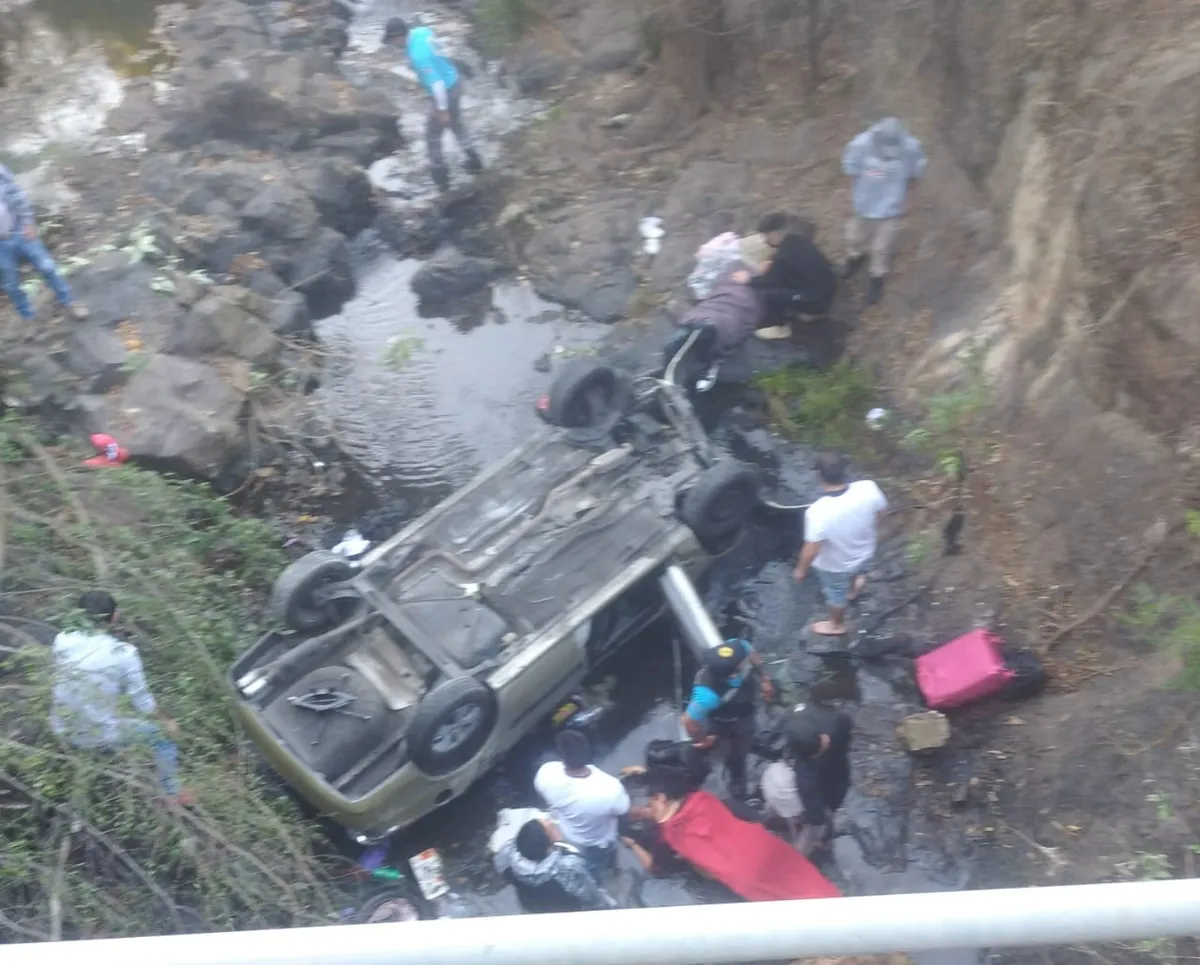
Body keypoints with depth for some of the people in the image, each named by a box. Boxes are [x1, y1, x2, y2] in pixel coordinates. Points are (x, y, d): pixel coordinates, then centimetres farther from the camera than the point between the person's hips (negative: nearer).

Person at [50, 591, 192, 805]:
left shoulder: (62, 641, -12)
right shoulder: (124, 653, -22)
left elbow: (65, 678, 8)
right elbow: (142, 701, -13)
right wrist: (167, 721, 5)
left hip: (63, 730, 4)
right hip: (102, 736, -4)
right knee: (161, 733, 19)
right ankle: (173, 794, 34)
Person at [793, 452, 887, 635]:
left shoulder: (818, 512, -42)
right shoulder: (868, 489, -31)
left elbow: (810, 550, -30)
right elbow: (880, 513, -9)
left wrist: (801, 569, -9)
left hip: (835, 565, -3)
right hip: (864, 551, 3)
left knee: (836, 593, 28)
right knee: (856, 570, 39)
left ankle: (836, 625, 56)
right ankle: (857, 582, 71)